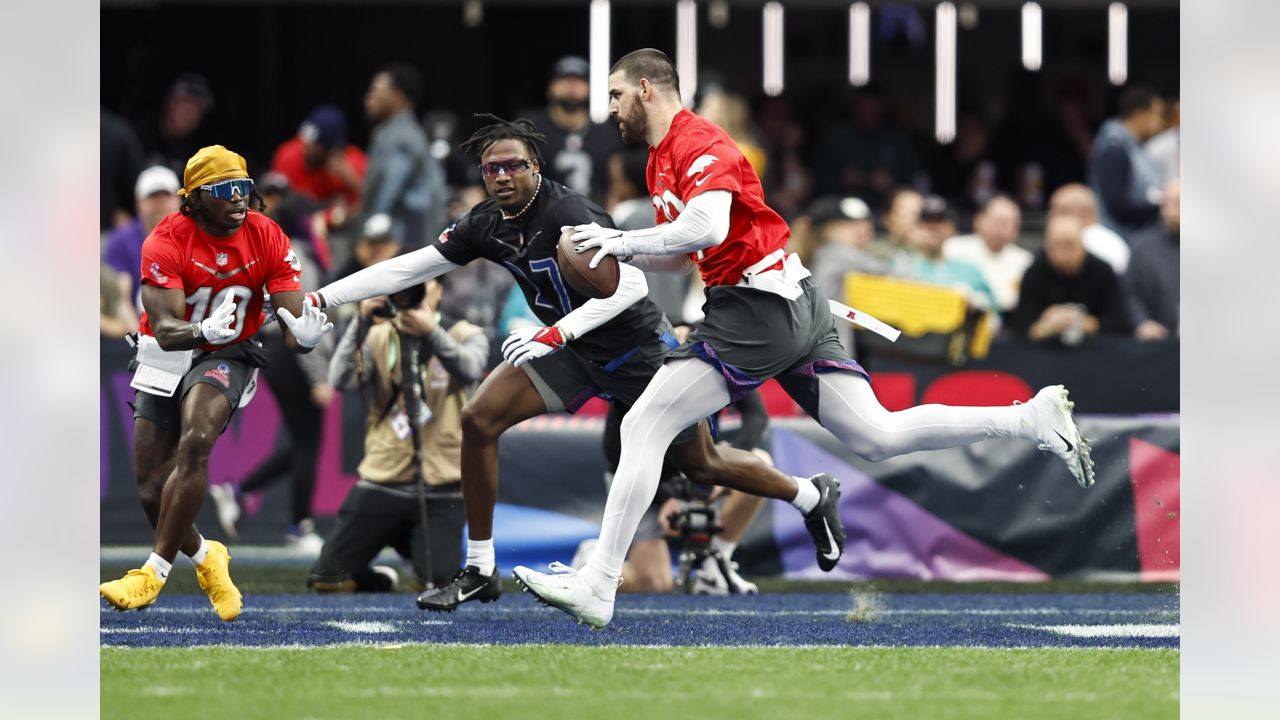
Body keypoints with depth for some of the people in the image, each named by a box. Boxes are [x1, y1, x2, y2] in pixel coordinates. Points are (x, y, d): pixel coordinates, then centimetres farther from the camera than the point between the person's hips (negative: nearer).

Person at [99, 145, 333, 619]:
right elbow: (165, 329, -29)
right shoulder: (166, 242, -20)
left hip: (226, 357, -1)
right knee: (153, 491, 0)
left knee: (195, 442, -31)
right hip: (165, 360, 1)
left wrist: (303, 335, -39)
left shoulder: (267, 239, -13)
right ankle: (205, 559, 31)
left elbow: (291, 323, -15)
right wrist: (205, 331, -50)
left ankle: (155, 572, -27)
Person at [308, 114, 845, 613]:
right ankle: (479, 572, -3)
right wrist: (320, 300, -8)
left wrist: (555, 334, -42)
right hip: (572, 353, 6)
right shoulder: (486, 225, -7)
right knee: (479, 419, -12)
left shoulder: (568, 215, -28)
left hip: (637, 347, -6)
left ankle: (812, 496, 33)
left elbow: (630, 284, -34)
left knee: (703, 466, 5)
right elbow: (407, 267, -2)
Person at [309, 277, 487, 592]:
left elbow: (468, 371, -22)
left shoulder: (465, 335, 2)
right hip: (382, 486, 2)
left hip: (441, 493, -2)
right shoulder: (378, 338, 7)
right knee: (326, 579, -5)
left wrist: (431, 332, -39)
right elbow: (341, 379, -12)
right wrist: (362, 322, -24)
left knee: (436, 584, -17)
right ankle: (381, 580, 28)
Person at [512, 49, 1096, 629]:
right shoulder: (660, 161, 20)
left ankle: (597, 587, -12)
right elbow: (680, 255, 26)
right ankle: (1033, 418, 1)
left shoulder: (698, 145, -12)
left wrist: (624, 241, -17)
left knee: (642, 426, -10)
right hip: (797, 305, 11)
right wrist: (617, 244, 9)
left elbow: (706, 229, -29)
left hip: (757, 309, -10)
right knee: (877, 438, 6)